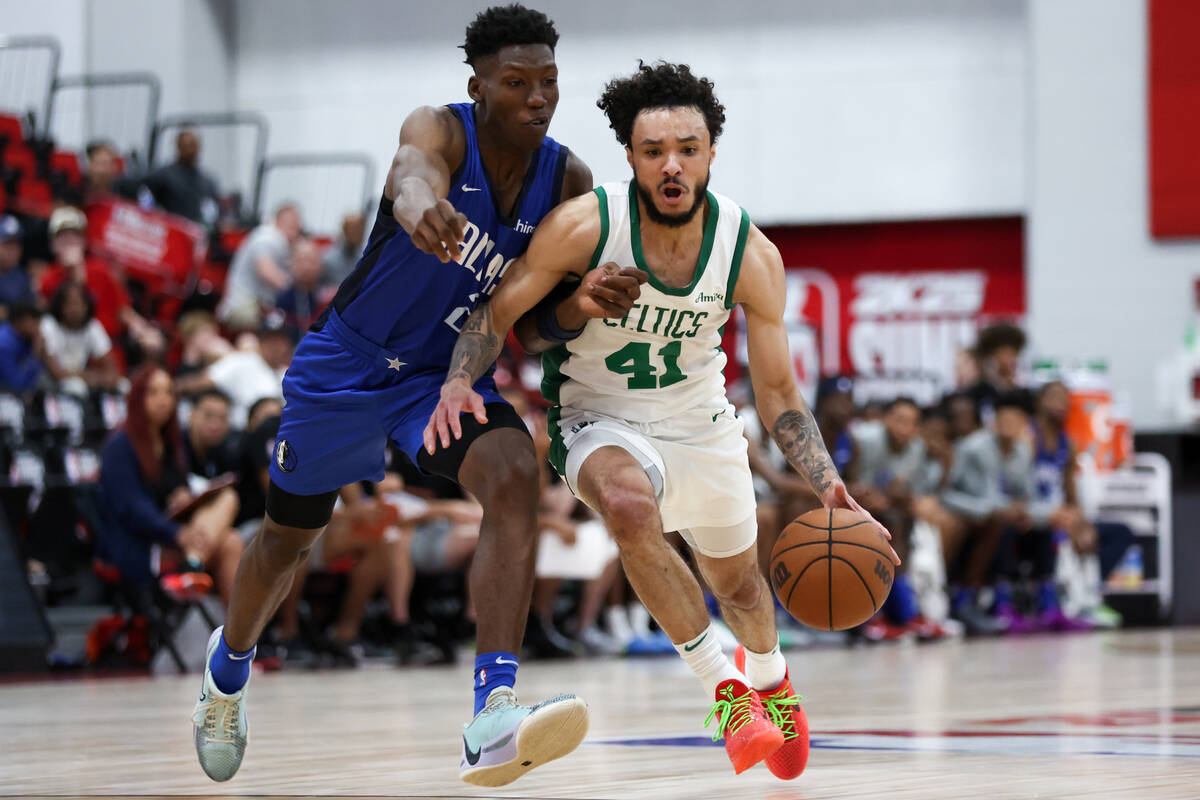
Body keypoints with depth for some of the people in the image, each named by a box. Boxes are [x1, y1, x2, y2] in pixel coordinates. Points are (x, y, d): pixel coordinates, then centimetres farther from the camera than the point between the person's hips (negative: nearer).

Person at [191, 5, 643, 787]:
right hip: (347, 363, -3)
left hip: (448, 373, 3)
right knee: (291, 535, 15)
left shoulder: (569, 179, -10)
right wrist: (421, 207, -74)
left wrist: (584, 301, -29)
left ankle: (495, 711, -39)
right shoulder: (440, 132, -23)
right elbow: (414, 173, -48)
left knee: (516, 476, -28)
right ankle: (230, 665, 50)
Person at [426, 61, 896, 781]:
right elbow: (497, 314, -13)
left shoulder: (752, 255, -19)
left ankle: (768, 677, 58)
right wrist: (459, 381, -34)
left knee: (738, 580, 20)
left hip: (703, 424, 3)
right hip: (599, 421, -3)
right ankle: (723, 688, -23)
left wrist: (831, 489, -24)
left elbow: (777, 391, -12)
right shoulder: (584, 227, -26)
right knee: (629, 504, -37)